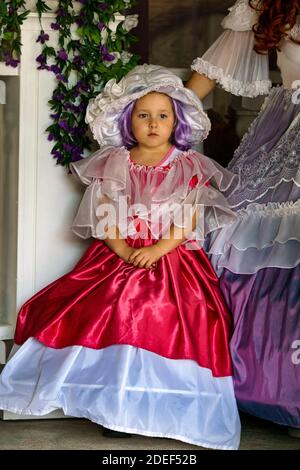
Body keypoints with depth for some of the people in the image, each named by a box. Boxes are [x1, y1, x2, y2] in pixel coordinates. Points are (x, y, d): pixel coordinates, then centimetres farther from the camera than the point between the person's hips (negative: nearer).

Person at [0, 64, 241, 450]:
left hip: (173, 260, -2)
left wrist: (157, 249, -19)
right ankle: (115, 406, -6)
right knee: (105, 318, -14)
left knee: (172, 323, -20)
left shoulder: (189, 166, 2)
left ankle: (162, 410, -11)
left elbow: (190, 220, -5)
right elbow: (103, 216, 1)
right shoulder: (113, 163, 7)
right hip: (118, 257, 2)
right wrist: (123, 249, -16)